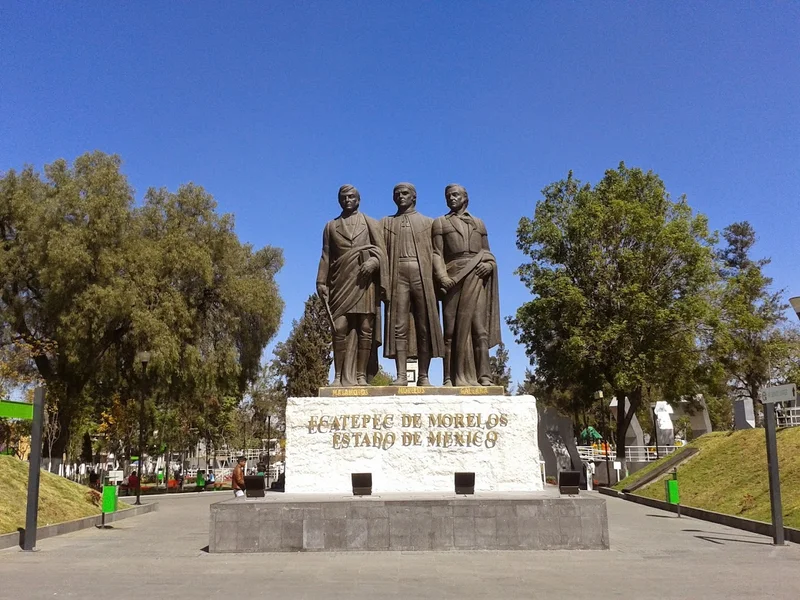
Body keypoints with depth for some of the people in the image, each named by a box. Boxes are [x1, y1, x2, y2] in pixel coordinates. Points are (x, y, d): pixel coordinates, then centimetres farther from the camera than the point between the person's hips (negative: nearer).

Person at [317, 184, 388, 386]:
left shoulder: (371, 223, 17)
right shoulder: (330, 226, 20)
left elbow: (381, 250, 7)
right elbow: (326, 256, 14)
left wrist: (373, 262, -14)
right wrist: (321, 282, 3)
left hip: (364, 281, -1)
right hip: (340, 283, 1)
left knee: (365, 328, -6)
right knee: (339, 328, -9)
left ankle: (361, 375, -2)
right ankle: (339, 376, -7)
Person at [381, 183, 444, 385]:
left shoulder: (428, 222, 19)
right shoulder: (386, 223, 21)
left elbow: (436, 253, 10)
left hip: (423, 277, 0)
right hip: (397, 276, 0)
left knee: (425, 327, -3)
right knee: (399, 326, -8)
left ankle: (423, 376, 0)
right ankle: (401, 375, -9)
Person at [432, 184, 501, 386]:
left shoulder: (479, 223, 23)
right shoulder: (440, 223, 15)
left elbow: (487, 252, 21)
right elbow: (437, 254, 4)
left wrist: (489, 265, -2)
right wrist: (442, 277, -12)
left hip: (476, 279, 2)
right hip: (453, 279, -1)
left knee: (479, 328, -6)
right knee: (453, 330, -5)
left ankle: (483, 376, -8)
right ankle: (451, 378, -6)